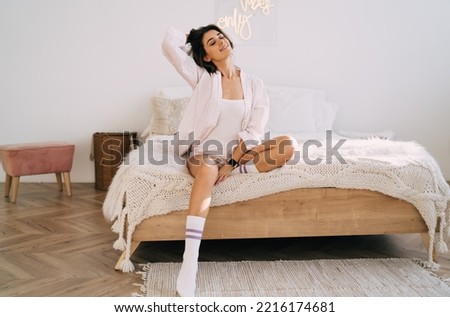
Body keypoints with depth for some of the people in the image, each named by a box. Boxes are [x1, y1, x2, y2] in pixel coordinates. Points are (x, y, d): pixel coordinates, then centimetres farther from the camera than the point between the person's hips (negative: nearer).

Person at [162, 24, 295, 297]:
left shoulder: (255, 84, 3)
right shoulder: (202, 77, 2)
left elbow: (255, 130, -6)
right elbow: (170, 44, -8)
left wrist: (233, 161, -19)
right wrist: (192, 37, 12)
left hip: (240, 152, 2)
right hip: (205, 152, -2)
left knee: (287, 146, -23)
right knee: (208, 170, -41)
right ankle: (189, 263, -48)